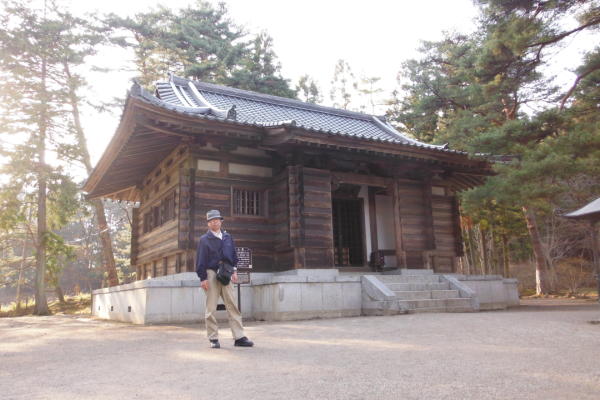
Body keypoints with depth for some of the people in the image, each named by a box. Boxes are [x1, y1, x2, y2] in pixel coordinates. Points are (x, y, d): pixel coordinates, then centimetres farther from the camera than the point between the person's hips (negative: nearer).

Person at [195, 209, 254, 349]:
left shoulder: (227, 237, 14)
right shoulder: (204, 239, 1)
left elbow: (233, 255, 18)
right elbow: (200, 260, -2)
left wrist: (234, 270, 7)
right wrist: (203, 278, -9)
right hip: (211, 274, -4)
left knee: (232, 306, 0)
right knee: (211, 308, 0)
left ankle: (239, 337, 1)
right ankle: (213, 339, 8)